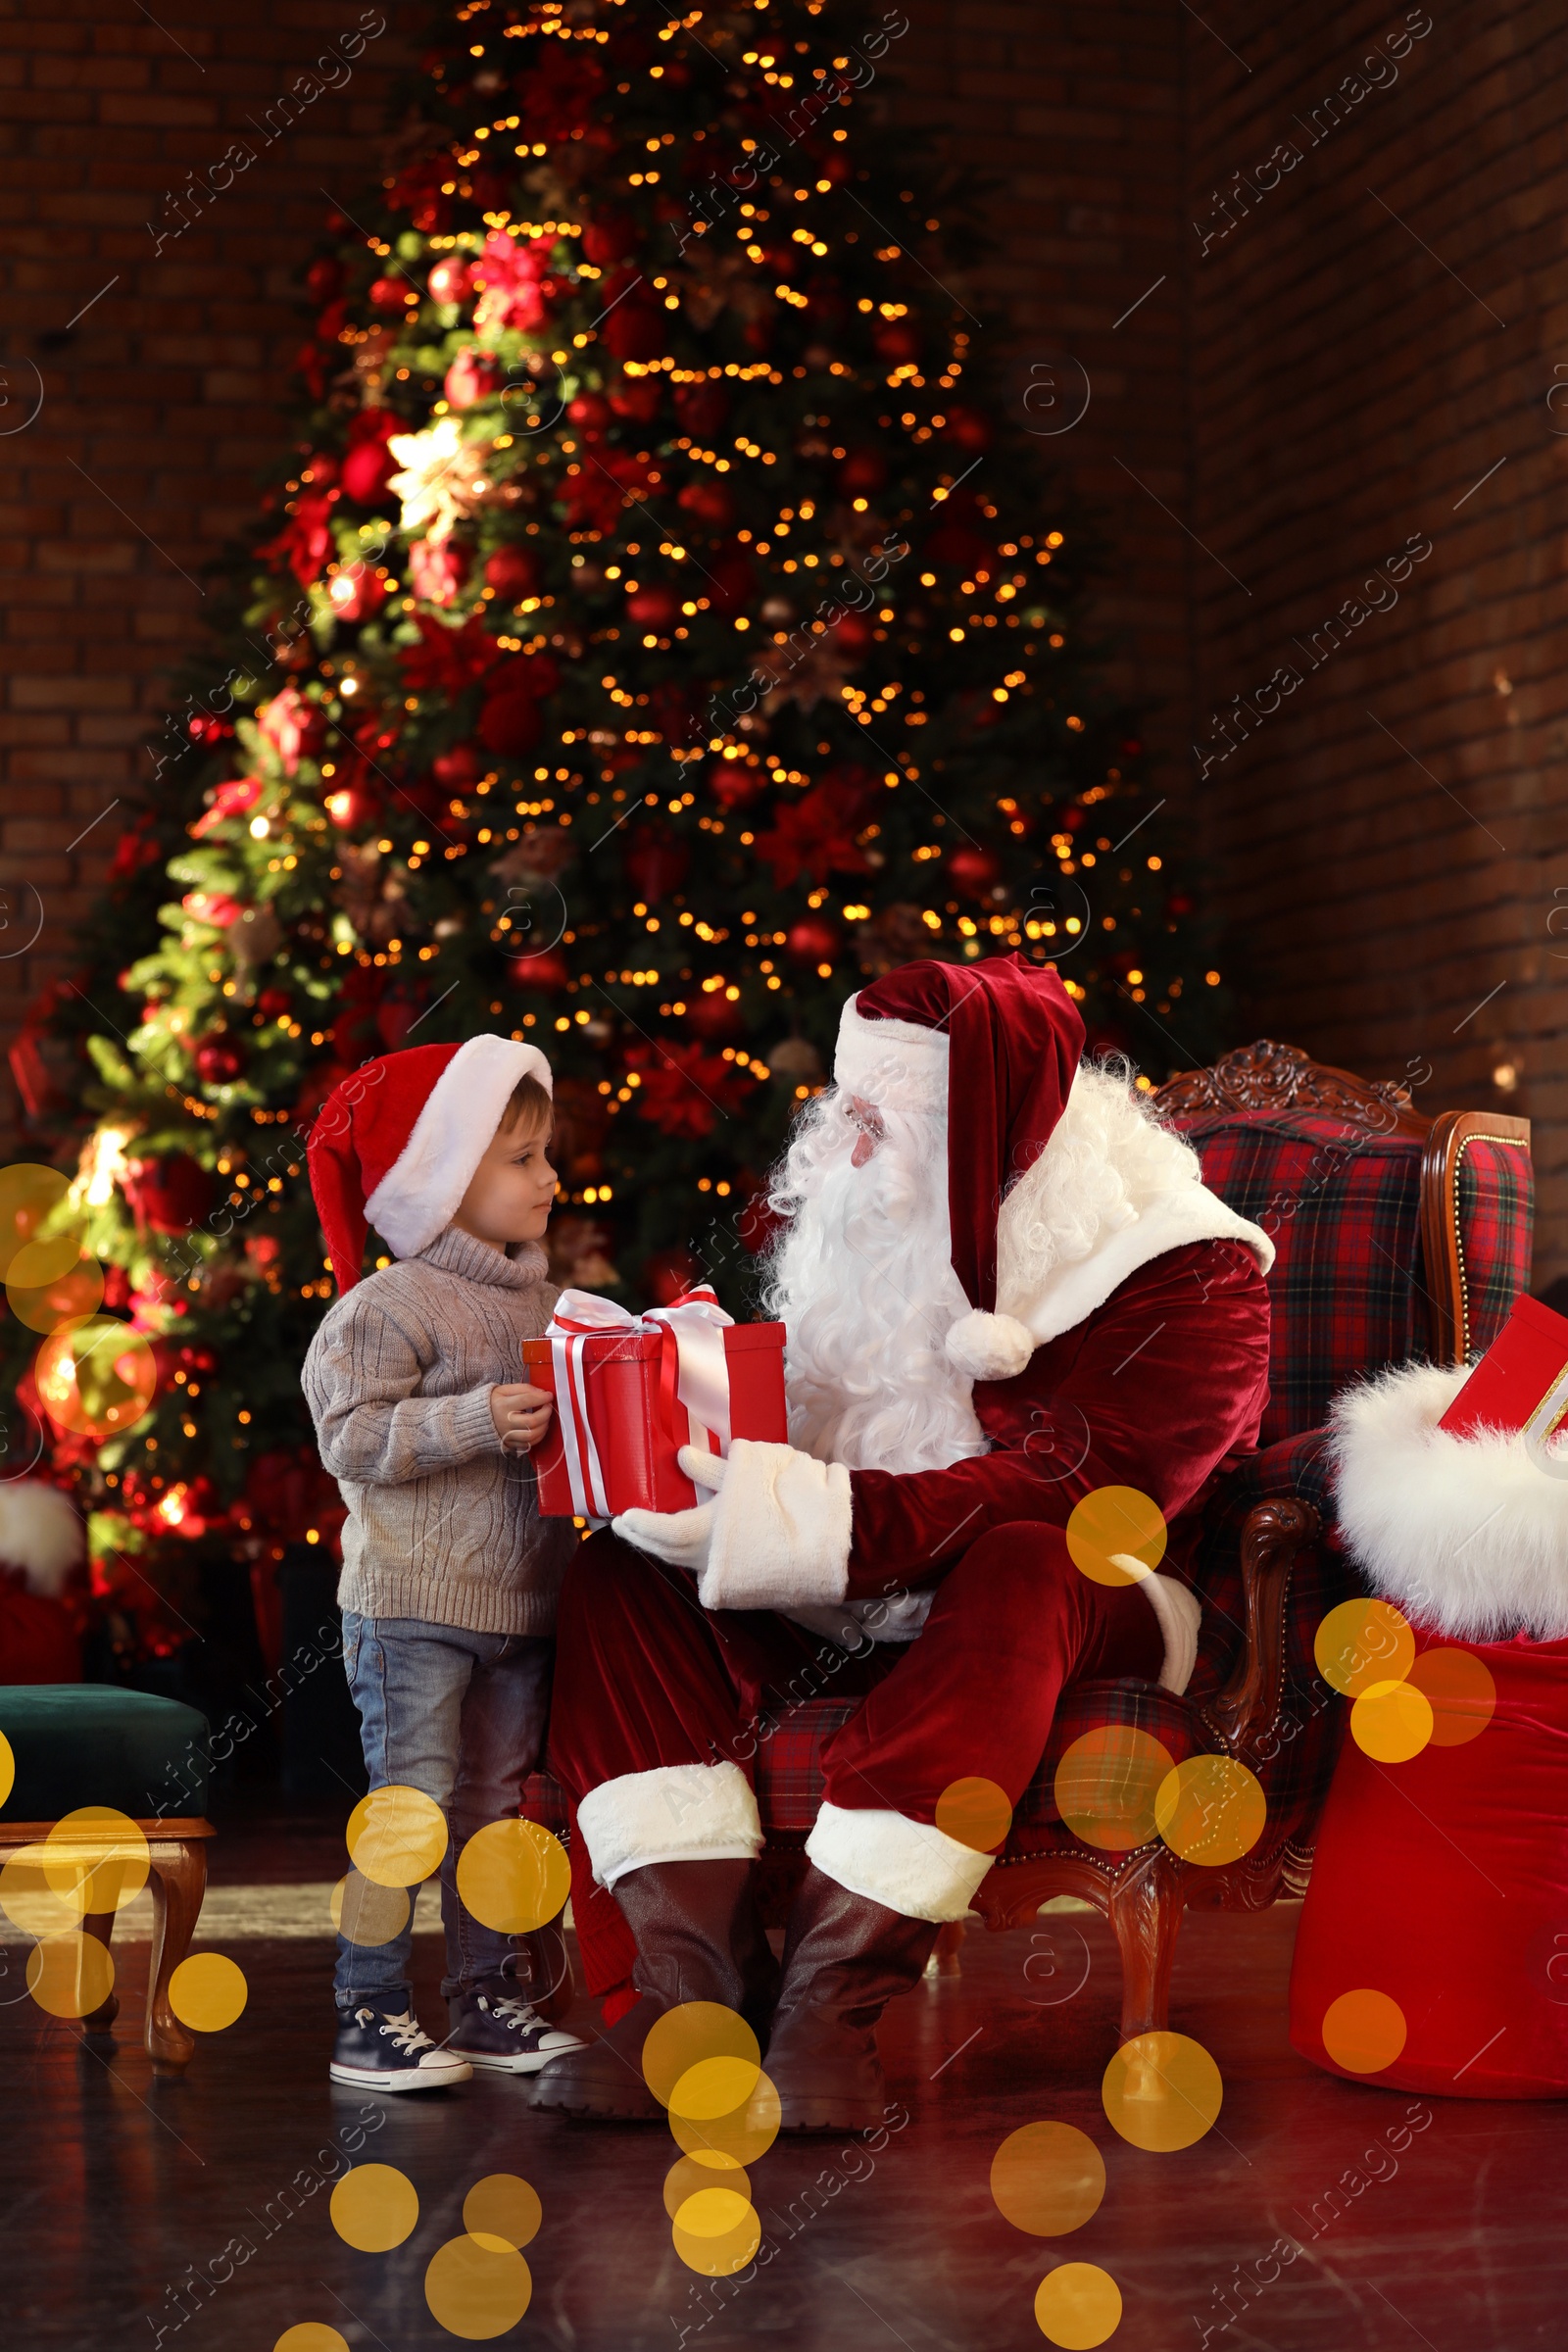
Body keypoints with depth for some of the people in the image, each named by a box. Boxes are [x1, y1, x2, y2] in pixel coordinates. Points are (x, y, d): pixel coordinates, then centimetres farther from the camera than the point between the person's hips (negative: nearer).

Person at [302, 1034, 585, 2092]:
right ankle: (369, 2015, 3)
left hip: (519, 1603, 7)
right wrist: (480, 1421, -23)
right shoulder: (390, 1306, -11)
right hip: (413, 1603, -7)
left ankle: (489, 2000, 22)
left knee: (496, 1802, 13)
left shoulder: (537, 1301, 13)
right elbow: (350, 1436, -17)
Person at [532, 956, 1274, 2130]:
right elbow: (797, 1406, 11)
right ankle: (698, 1968, -29)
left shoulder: (1188, 1275, -15)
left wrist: (810, 1519, -36)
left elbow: (1079, 1486, -27)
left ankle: (837, 1987, -40)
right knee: (624, 1570, -15)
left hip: (1083, 1603, -6)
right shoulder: (863, 1225, 5)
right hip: (863, 1606, 6)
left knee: (1015, 1575, -40)